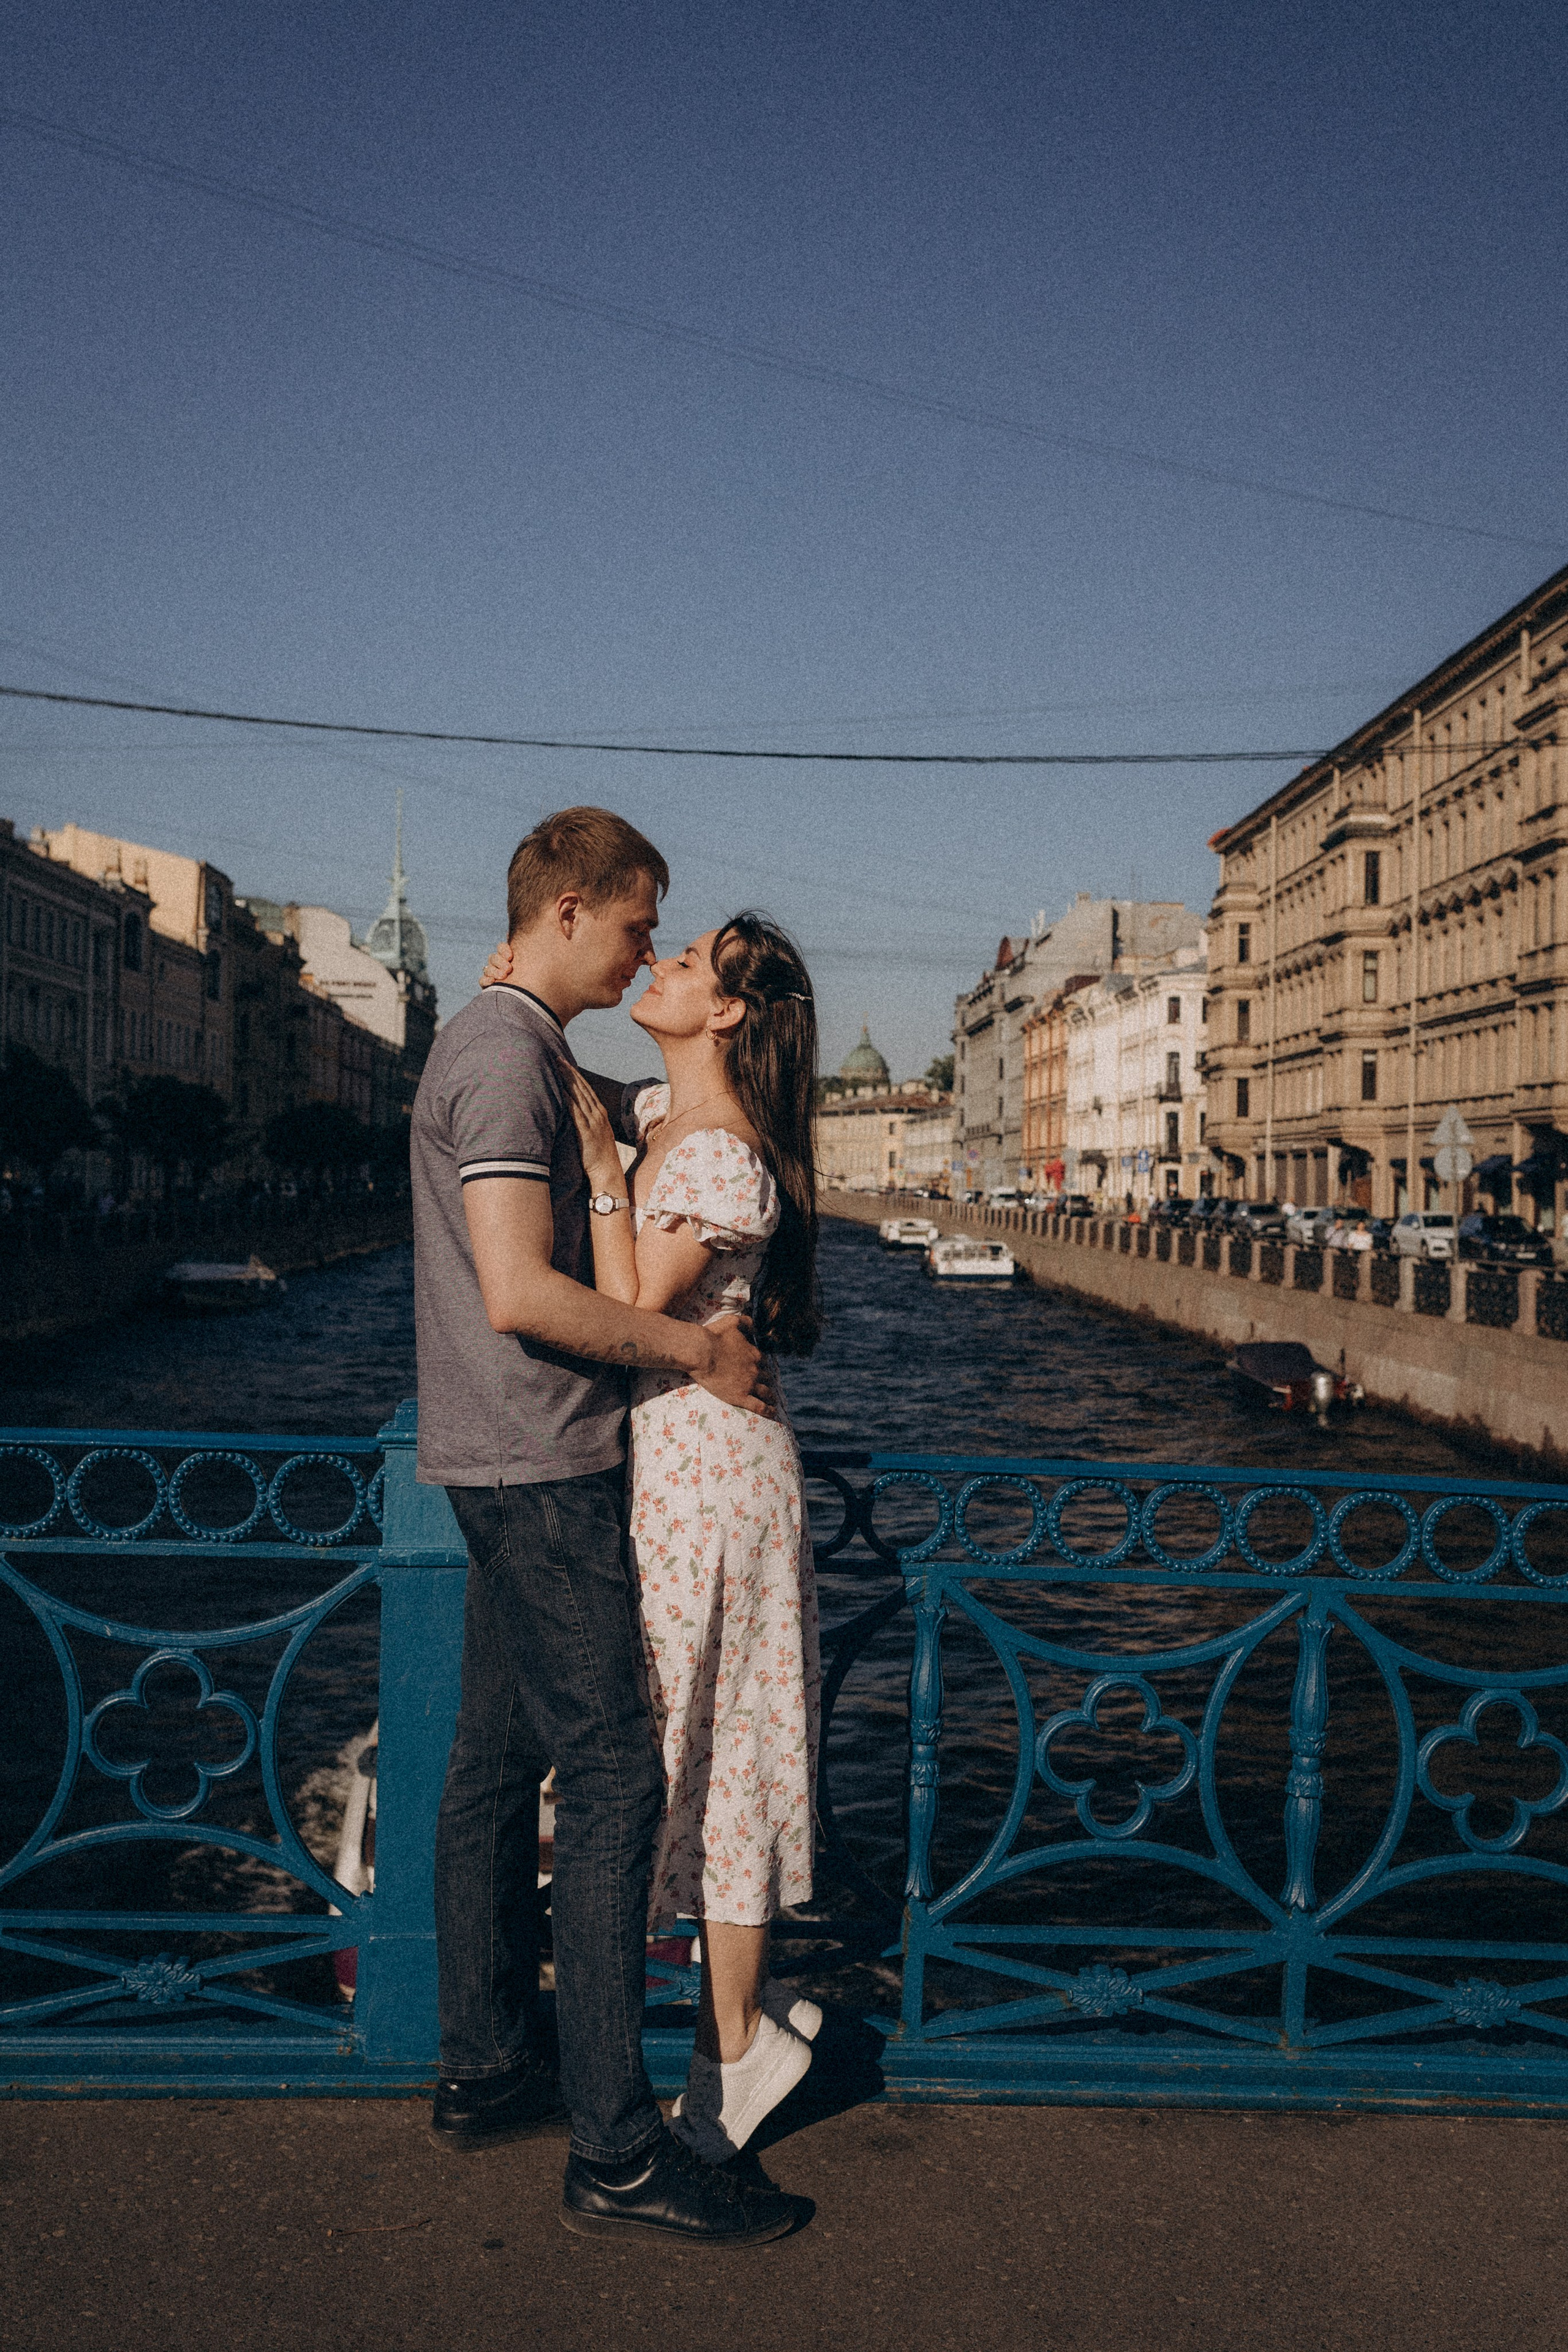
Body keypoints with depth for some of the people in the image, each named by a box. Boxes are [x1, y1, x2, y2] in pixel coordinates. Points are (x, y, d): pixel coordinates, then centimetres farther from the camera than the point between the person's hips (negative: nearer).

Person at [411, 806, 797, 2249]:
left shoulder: (515, 1048, 18)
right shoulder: (507, 1054, -15)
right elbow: (522, 1295, -24)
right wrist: (697, 1348, -14)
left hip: (513, 1463, 11)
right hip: (540, 1460, -11)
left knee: (499, 1764, 15)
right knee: (612, 1777, -8)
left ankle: (484, 2071, 27)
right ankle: (615, 2153, -1)